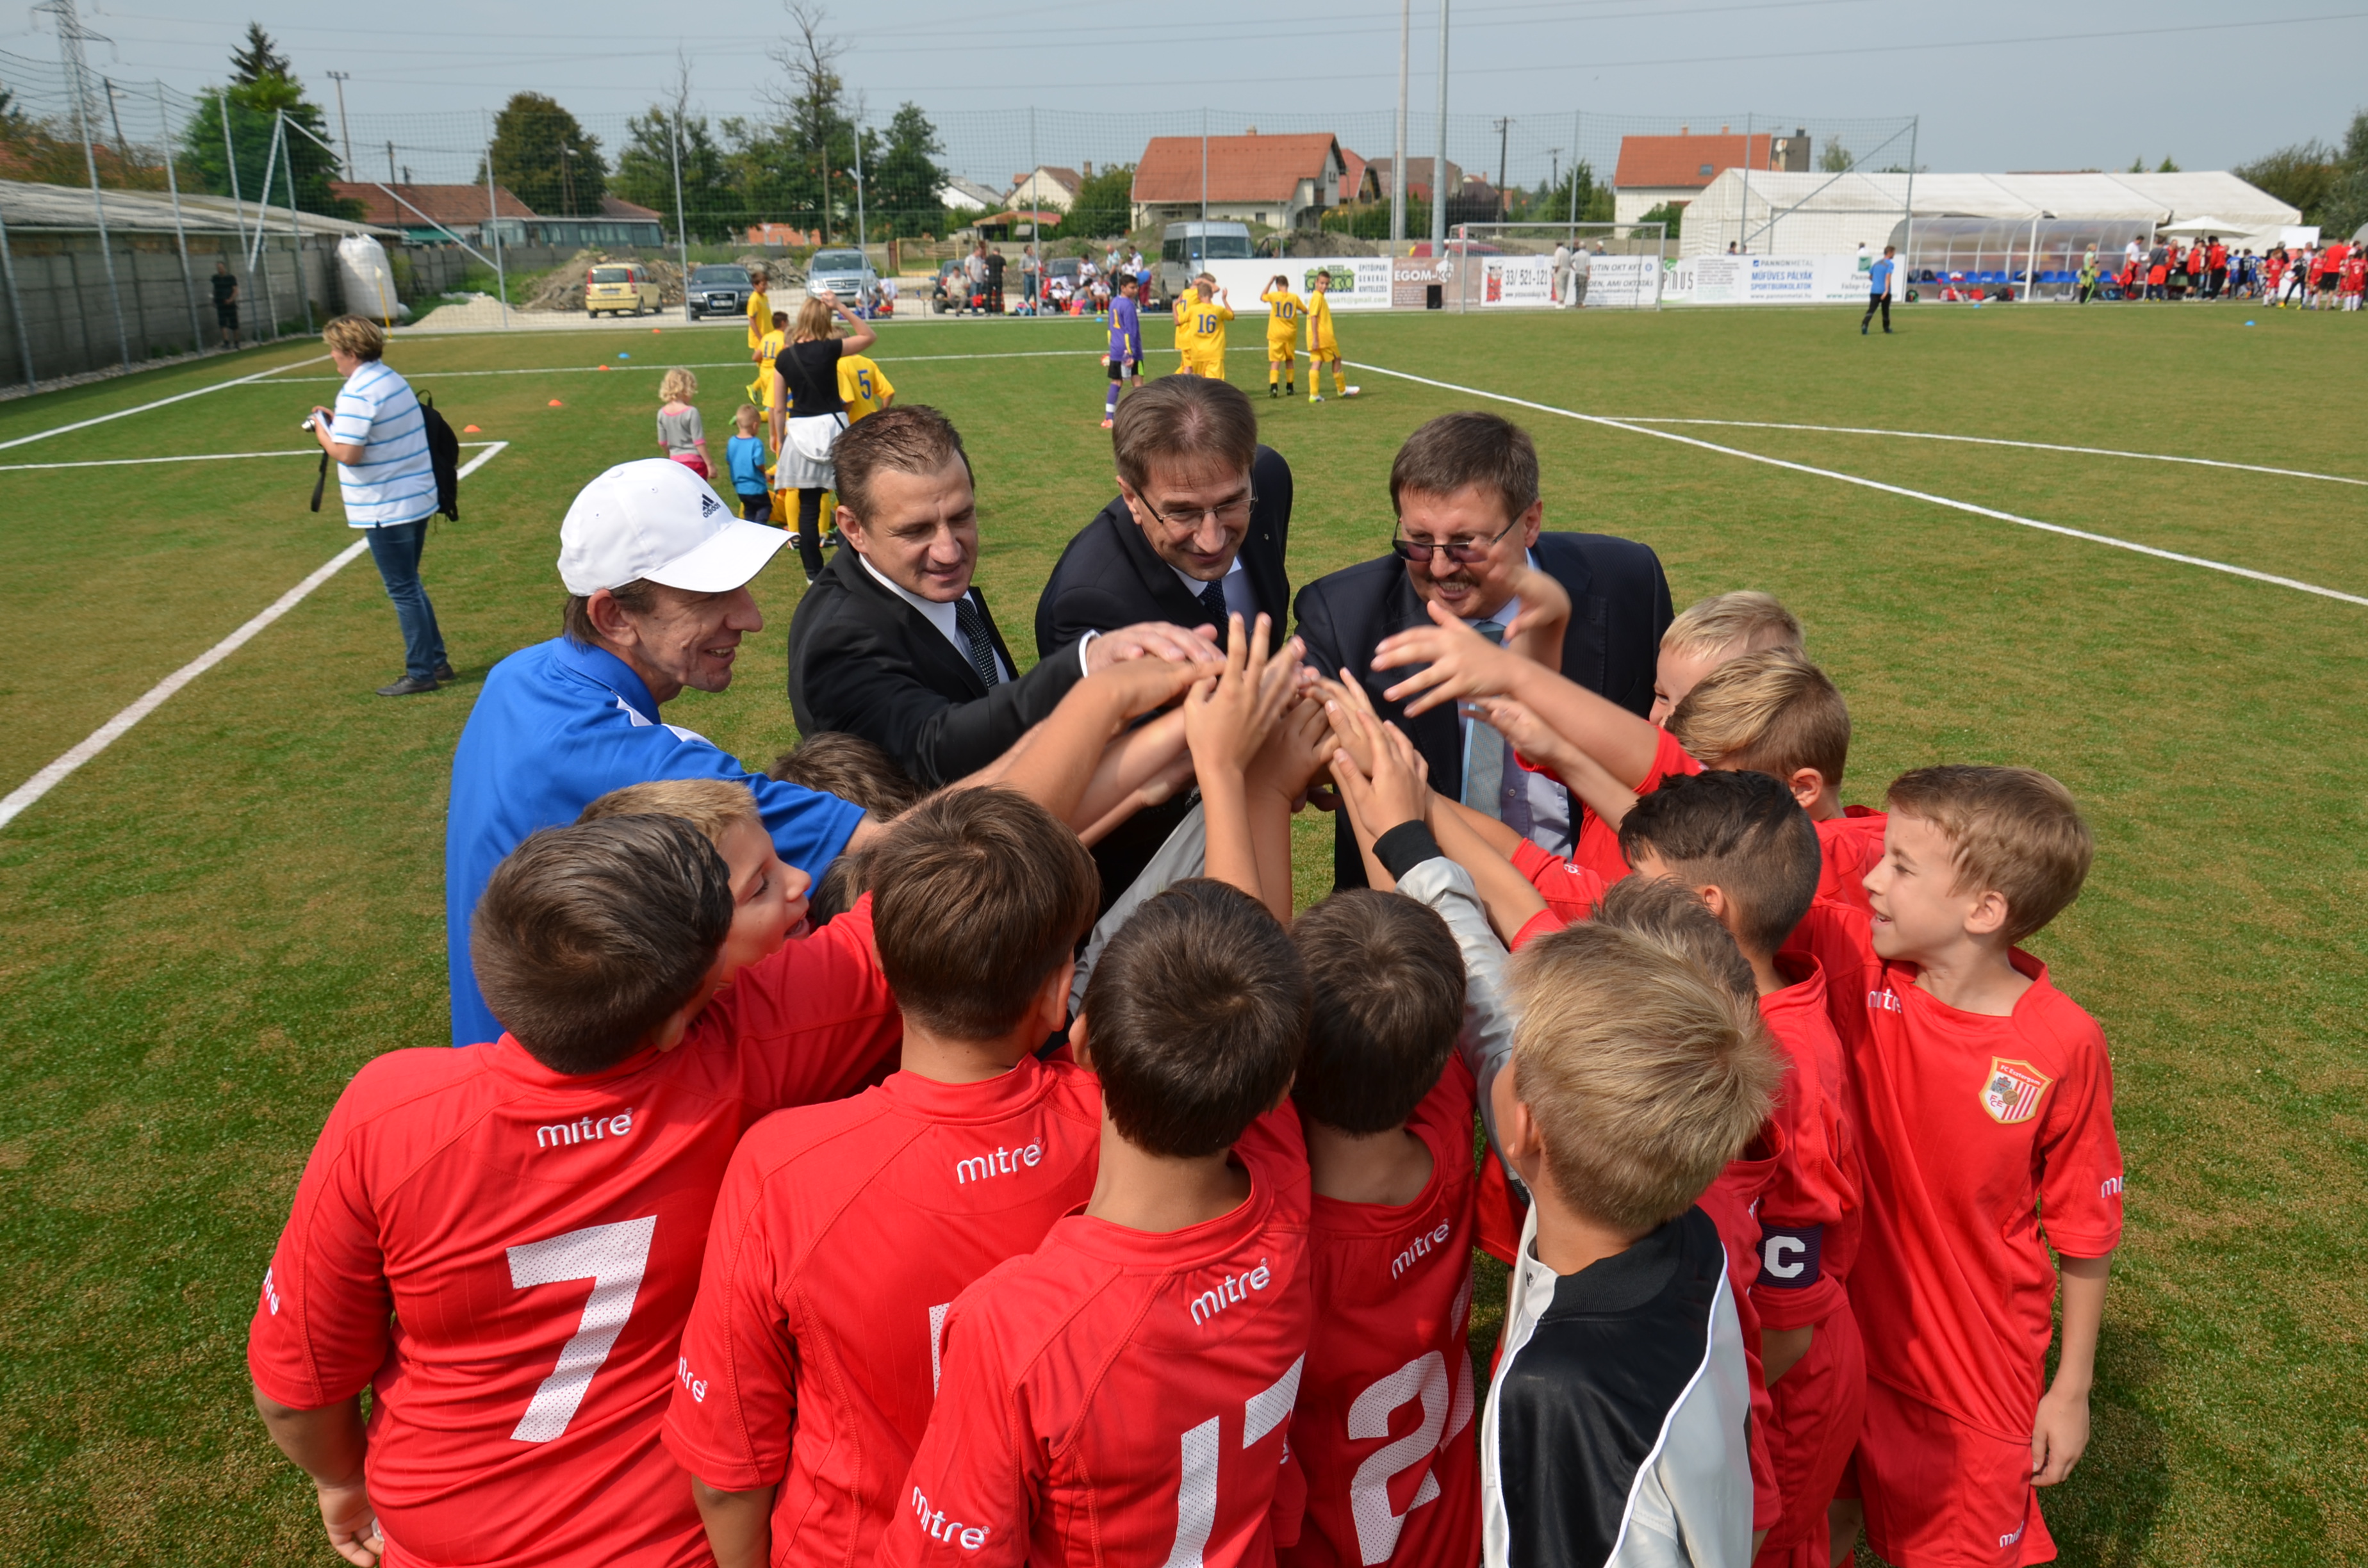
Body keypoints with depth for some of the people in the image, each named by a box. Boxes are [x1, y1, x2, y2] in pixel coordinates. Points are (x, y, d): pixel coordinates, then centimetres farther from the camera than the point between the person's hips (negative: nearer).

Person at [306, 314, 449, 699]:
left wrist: (322, 431, -5)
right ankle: (437, 662, 23)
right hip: (418, 498, 9)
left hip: (387, 508, -9)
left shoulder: (357, 394, -19)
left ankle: (421, 674, 6)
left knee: (403, 591, -1)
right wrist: (336, 422, 12)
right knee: (410, 586, 18)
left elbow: (347, 453, -23)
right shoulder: (392, 379, 10)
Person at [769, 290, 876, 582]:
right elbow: (870, 336, 7)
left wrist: (779, 439, 16)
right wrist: (841, 308, 1)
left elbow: (778, 408, 3)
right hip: (832, 426, -2)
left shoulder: (785, 358, 0)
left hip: (800, 430, 2)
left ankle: (813, 571, 10)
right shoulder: (829, 349, -7)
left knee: (808, 506, 7)